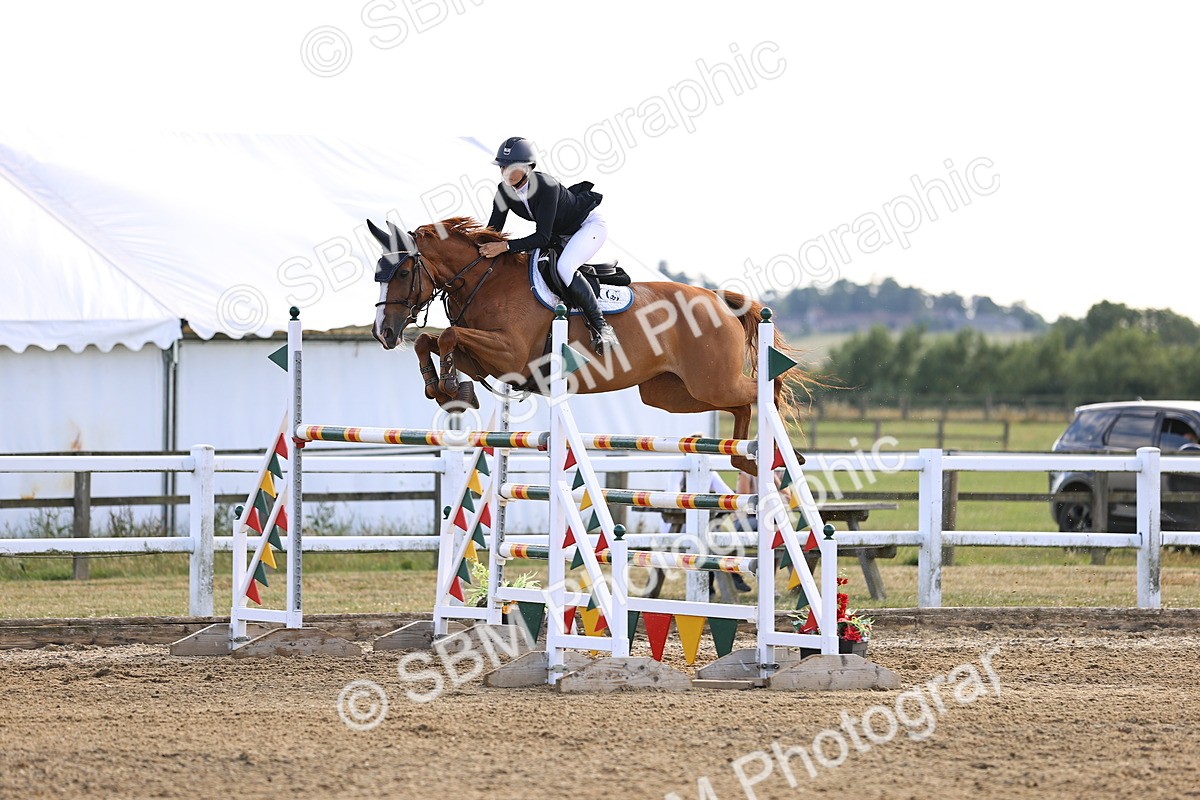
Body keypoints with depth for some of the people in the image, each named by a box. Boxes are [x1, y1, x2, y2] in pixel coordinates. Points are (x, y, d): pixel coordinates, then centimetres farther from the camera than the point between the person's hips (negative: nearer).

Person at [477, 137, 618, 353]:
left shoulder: (546, 187, -36)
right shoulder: (505, 190, -14)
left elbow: (543, 237, -37)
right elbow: (492, 230, -10)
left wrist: (506, 246, -47)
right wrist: (481, 248, -30)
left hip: (589, 226, -9)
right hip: (560, 234, 9)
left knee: (564, 268, -33)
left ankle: (601, 327, -26)